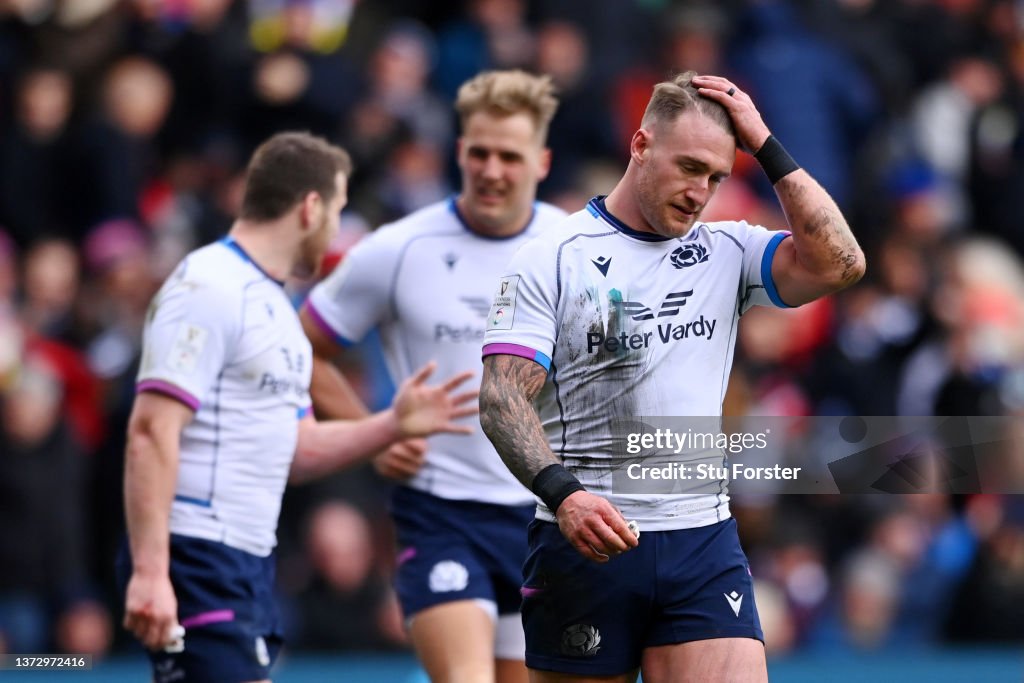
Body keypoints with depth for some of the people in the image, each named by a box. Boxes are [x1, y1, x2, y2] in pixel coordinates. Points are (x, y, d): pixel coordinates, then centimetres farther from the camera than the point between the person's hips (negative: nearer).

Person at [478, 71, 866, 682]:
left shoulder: (727, 252, 11)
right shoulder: (550, 259, 0)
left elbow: (840, 264, -5)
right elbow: (503, 396, -8)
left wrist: (766, 145, -3)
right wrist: (564, 493, -25)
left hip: (705, 543, 3)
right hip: (584, 541, -3)